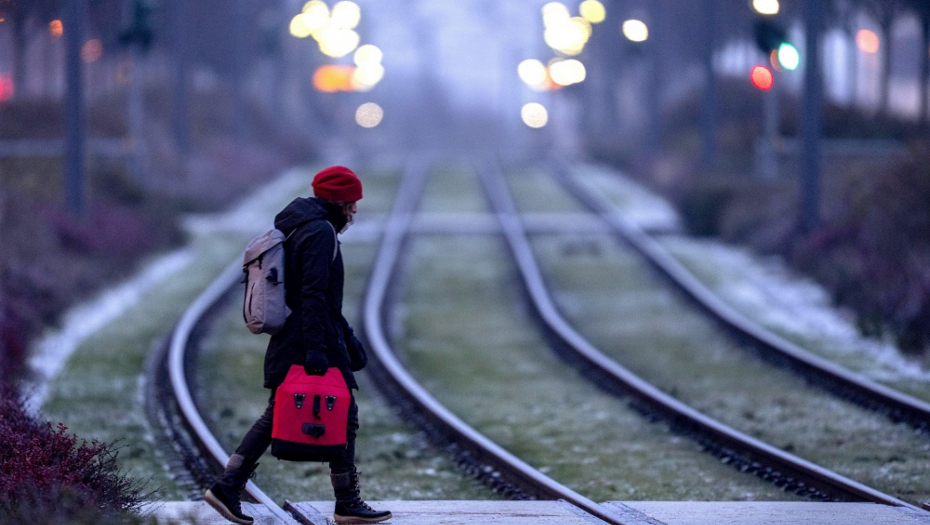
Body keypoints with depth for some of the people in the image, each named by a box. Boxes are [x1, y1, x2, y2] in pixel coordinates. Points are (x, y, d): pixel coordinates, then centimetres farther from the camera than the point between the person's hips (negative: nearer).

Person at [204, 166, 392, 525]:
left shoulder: (298, 227, 19)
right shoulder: (320, 232, -13)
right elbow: (314, 294, -22)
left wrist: (346, 337, 28)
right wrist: (316, 348, -25)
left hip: (286, 344, 10)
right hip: (315, 342, -10)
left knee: (276, 415, 12)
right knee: (343, 416, 0)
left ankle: (227, 486, 4)